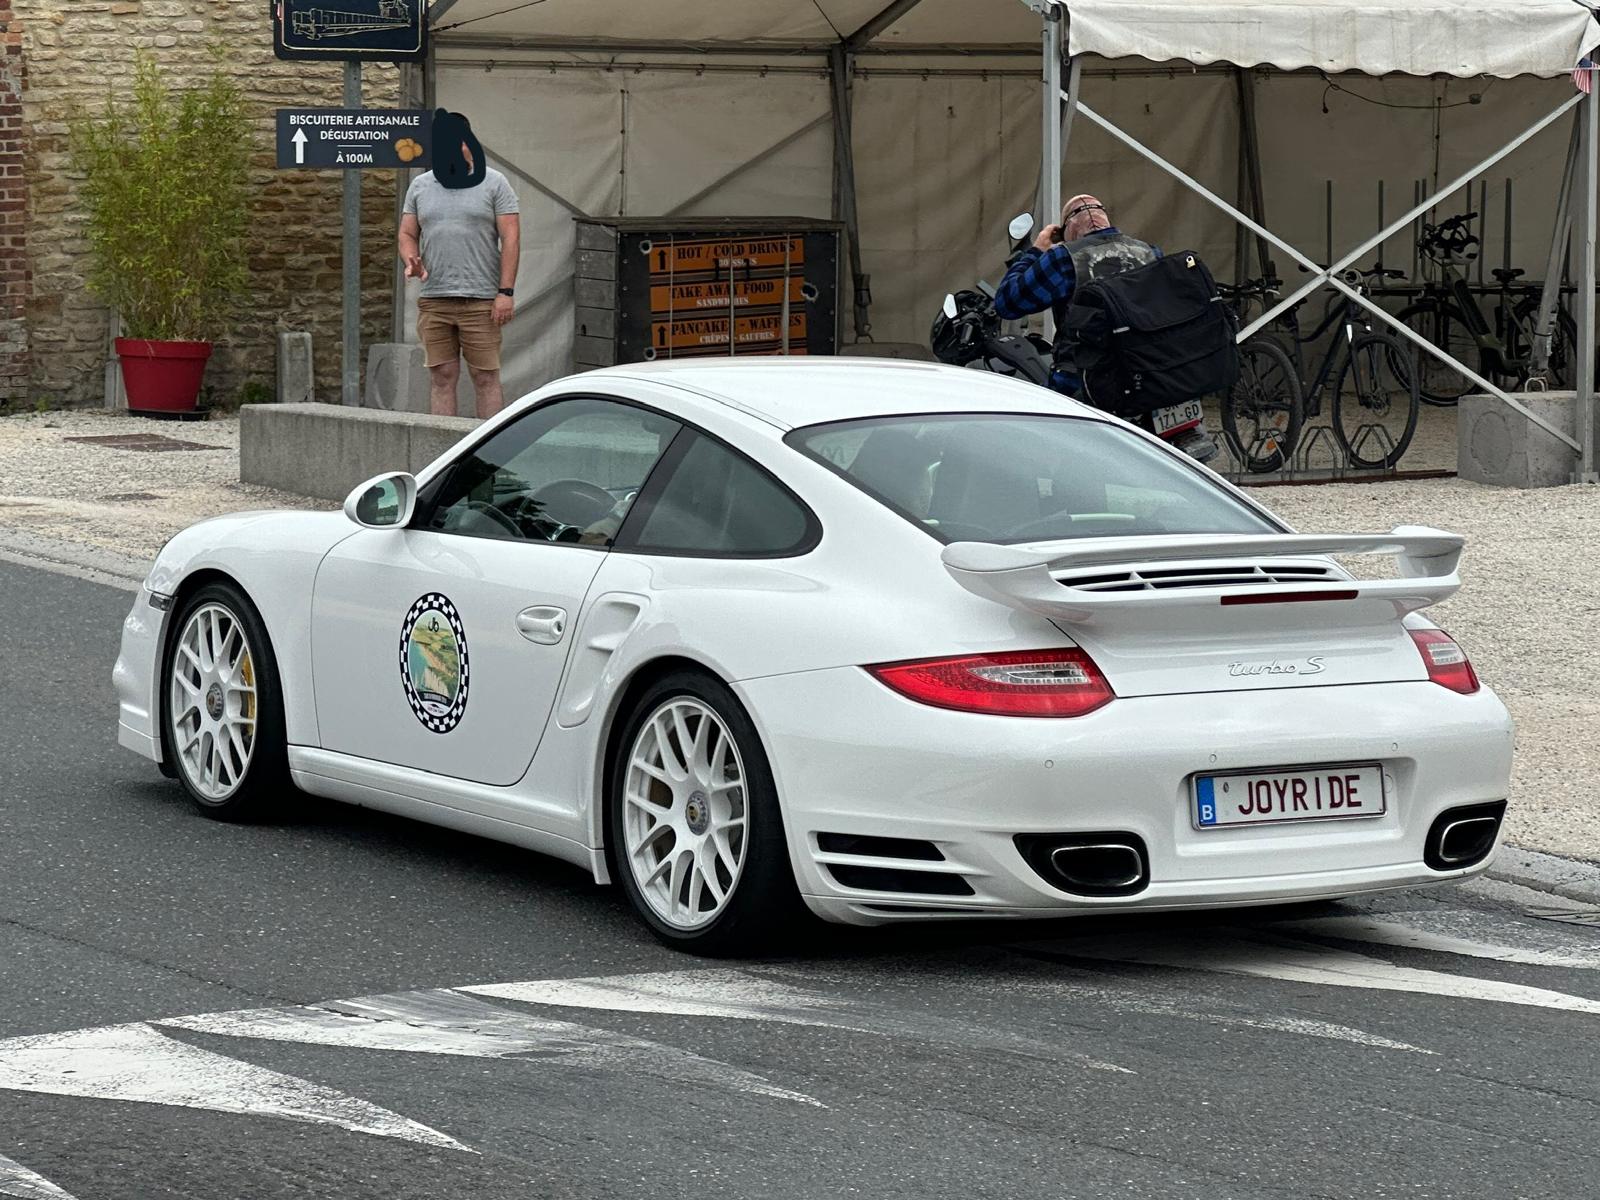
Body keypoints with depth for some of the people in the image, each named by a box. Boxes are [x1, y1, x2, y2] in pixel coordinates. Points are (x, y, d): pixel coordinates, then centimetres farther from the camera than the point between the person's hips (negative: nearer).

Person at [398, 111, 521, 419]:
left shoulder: (493, 184, 2)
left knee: (486, 377, -3)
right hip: (433, 300, 4)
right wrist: (412, 262, -7)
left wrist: (506, 292, -10)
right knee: (441, 378, 3)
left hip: (481, 301, -4)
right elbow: (407, 234, 16)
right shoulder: (420, 186, 14)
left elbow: (511, 238, -3)